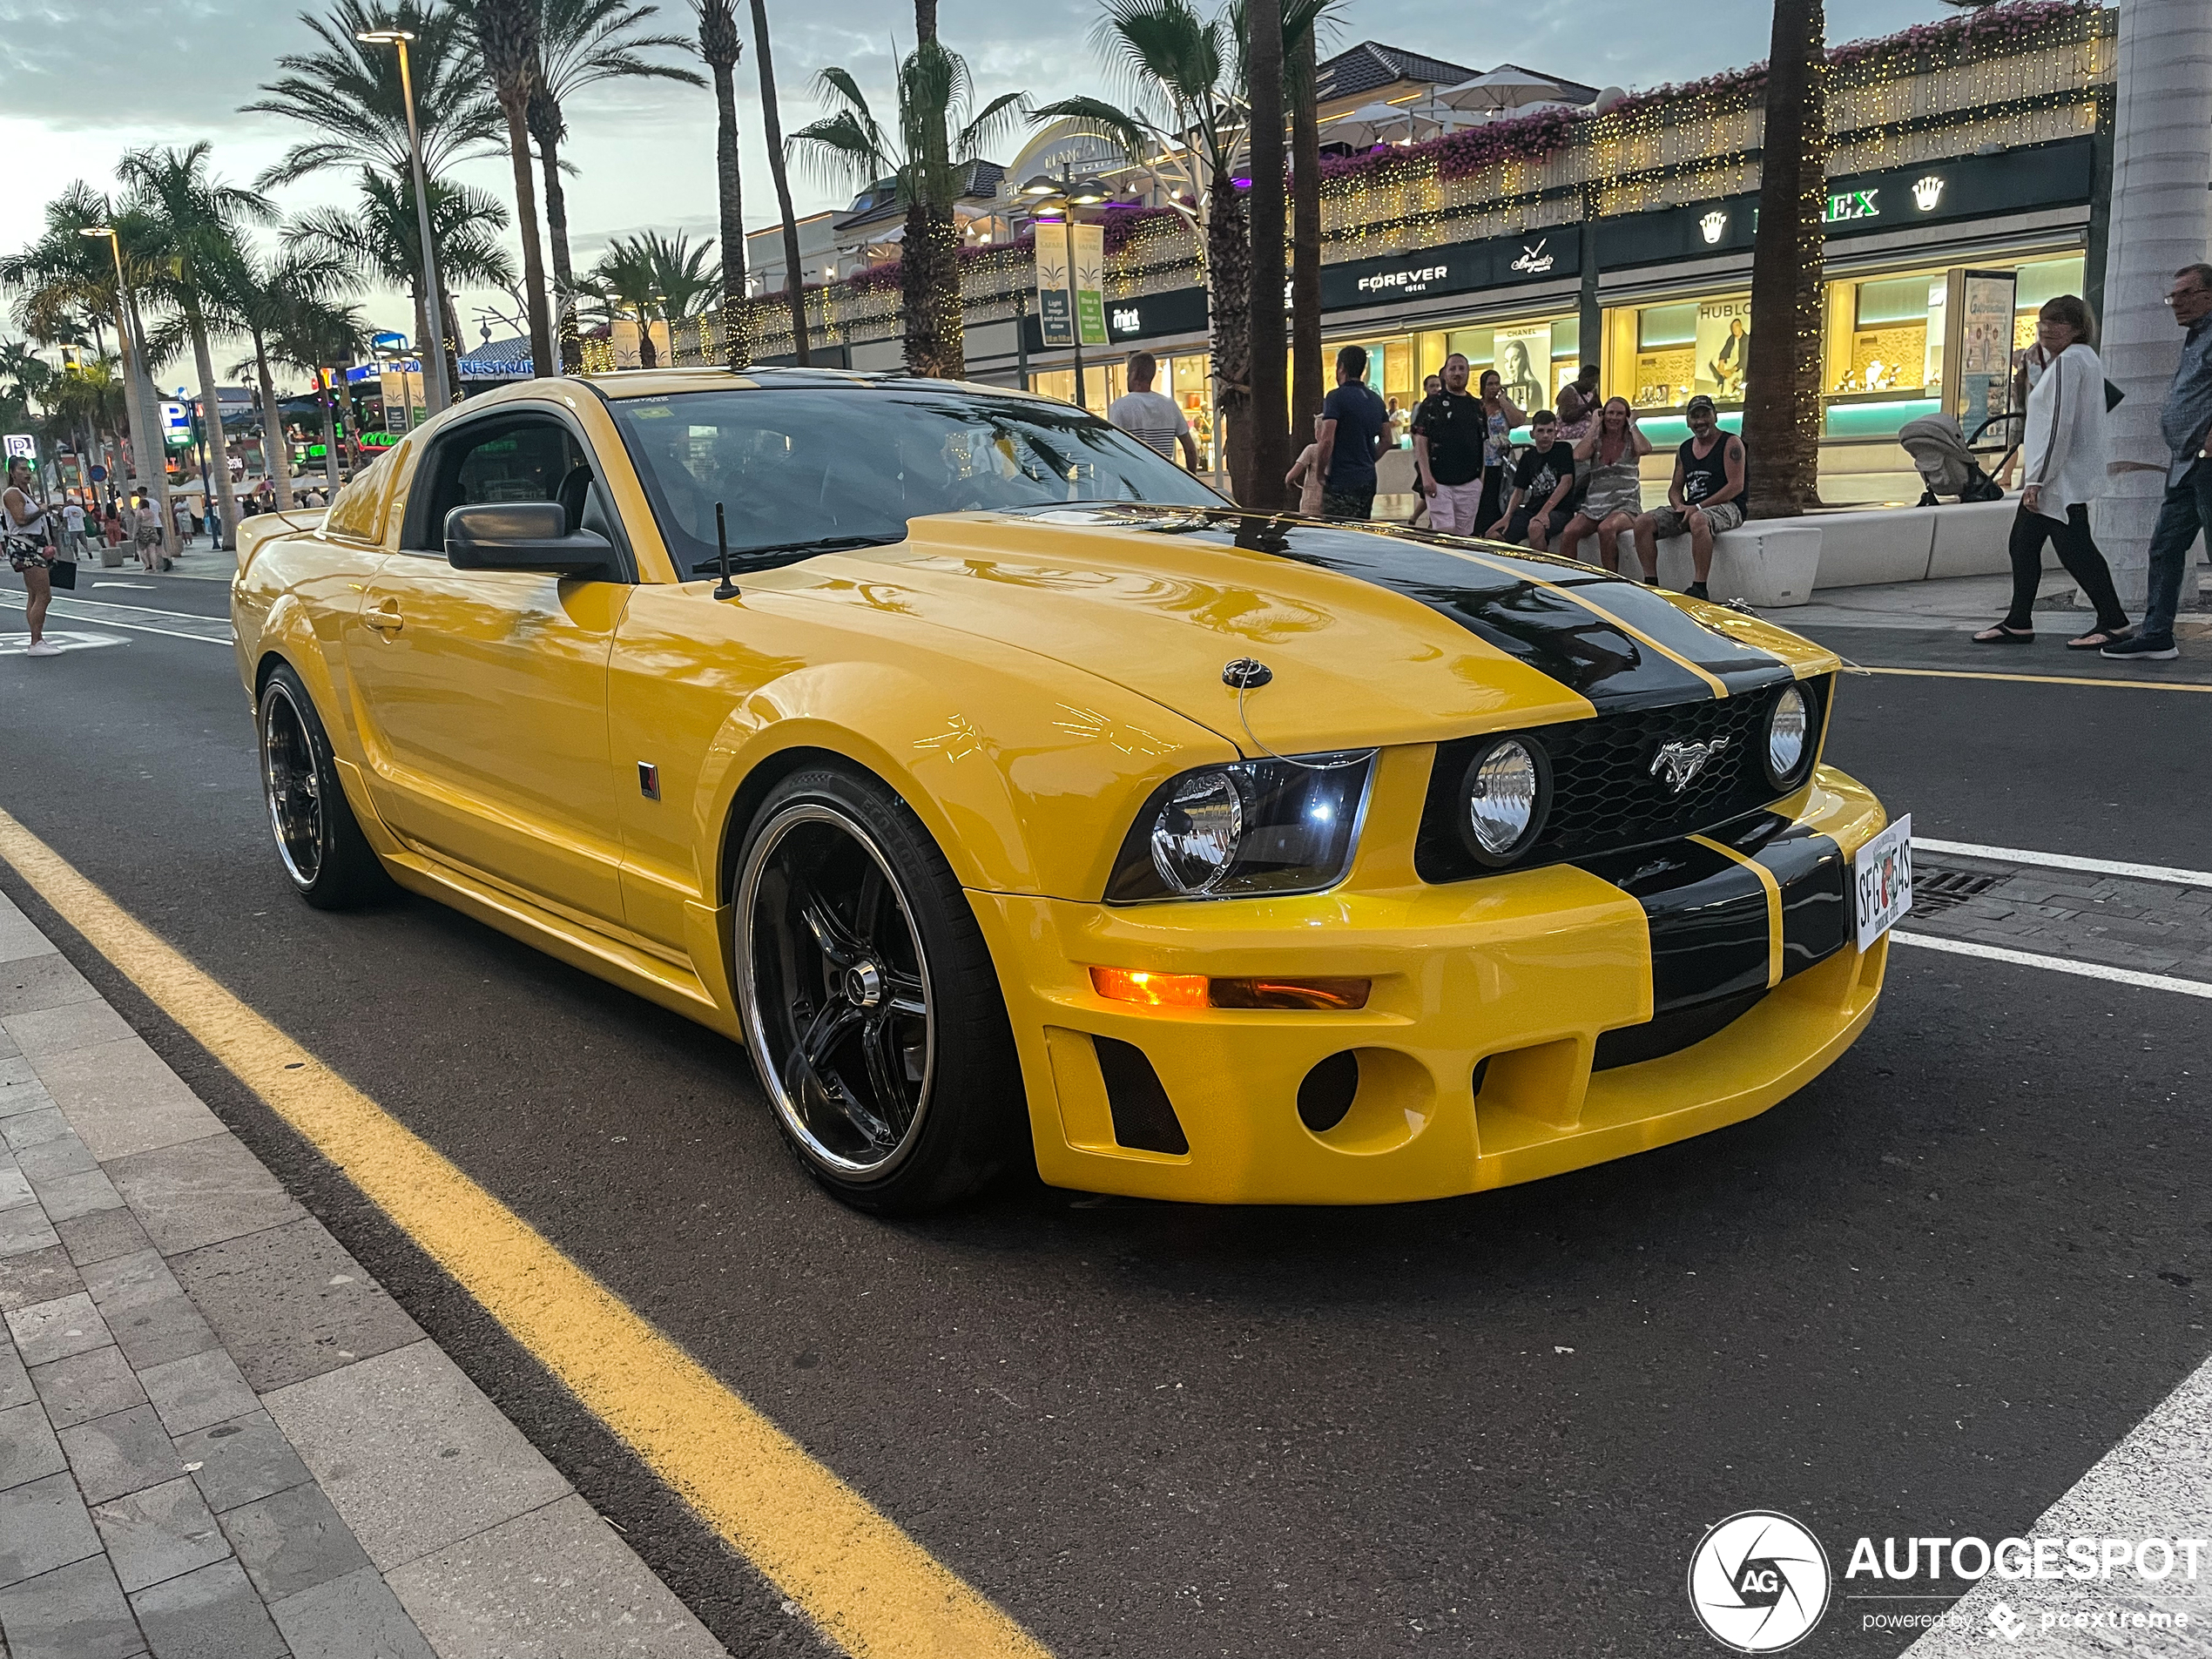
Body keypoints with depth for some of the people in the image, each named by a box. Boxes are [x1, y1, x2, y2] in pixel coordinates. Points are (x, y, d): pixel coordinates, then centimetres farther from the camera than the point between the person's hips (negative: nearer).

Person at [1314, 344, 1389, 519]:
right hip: (1368, 480, 8)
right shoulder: (1376, 400, 13)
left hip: (1341, 482, -8)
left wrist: (1321, 473, -8)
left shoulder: (1336, 397, -11)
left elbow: (1327, 440, -18)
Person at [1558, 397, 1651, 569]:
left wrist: (1632, 424, -1)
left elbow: (1645, 449, -17)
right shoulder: (1596, 441, 14)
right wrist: (1594, 427, 3)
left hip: (1625, 505, -3)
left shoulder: (1631, 442, 8)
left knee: (1606, 529, -37)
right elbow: (1578, 456, -8)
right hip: (1594, 505, 3)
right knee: (1568, 533, -28)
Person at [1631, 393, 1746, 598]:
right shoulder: (1684, 449, 18)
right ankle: (1651, 583, -16)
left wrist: (1698, 507, -17)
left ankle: (1699, 588, -40)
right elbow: (1675, 488, 21)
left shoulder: (1731, 443, -1)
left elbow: (1736, 486, -10)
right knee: (1642, 522, -13)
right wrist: (1680, 506, -4)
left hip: (1727, 506, -7)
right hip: (1690, 509, 7)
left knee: (1698, 520, -41)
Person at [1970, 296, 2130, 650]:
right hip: (2054, 477, 11)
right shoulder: (2084, 357, 20)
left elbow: (2060, 424, -21)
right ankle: (2018, 624, 16)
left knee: (2074, 548, -10)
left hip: (2062, 477, -11)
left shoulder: (2067, 361, -14)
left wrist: (2037, 479, -21)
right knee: (2022, 544, 11)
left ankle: (2114, 622, -3)